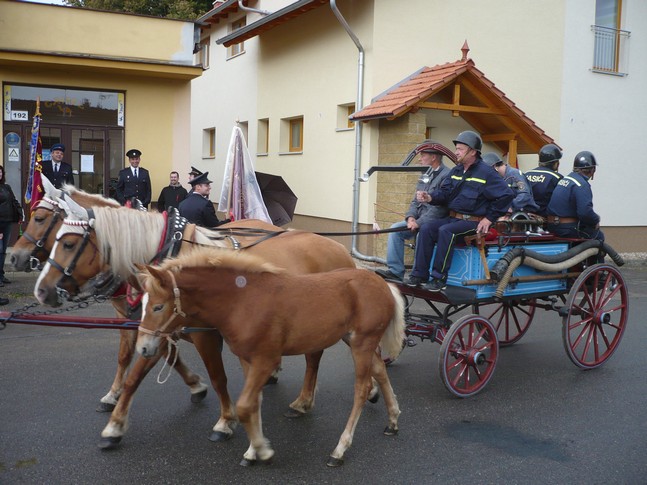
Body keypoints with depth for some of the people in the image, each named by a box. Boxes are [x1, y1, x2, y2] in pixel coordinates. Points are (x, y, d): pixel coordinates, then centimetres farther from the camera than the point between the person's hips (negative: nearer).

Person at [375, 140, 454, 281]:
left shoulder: (446, 175, -12)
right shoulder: (425, 175, 18)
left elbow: (440, 207, -20)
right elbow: (415, 201, 17)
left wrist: (419, 222, -21)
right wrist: (411, 217, -3)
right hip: (419, 220, 8)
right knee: (396, 229, -9)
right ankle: (395, 271, -12)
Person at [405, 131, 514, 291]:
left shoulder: (485, 173, -8)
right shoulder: (455, 171, 14)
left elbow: (506, 195, -10)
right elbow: (444, 192, 10)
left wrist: (489, 218, -9)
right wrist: (431, 197, -13)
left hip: (473, 222, -7)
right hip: (452, 218, 7)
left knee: (445, 231, -32)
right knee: (426, 228, -14)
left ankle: (439, 278, -26)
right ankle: (420, 274, -13)